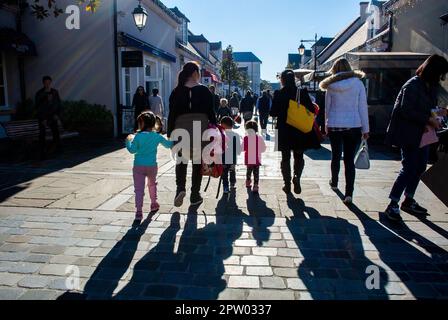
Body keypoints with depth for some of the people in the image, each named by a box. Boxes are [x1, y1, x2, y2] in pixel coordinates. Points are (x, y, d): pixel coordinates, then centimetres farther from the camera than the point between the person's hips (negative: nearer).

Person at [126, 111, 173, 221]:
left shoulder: (138, 136, -8)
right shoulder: (157, 136, 0)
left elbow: (132, 150, -6)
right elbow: (168, 145, 13)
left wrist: (128, 141, 11)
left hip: (138, 166, -3)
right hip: (152, 166, 3)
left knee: (139, 189, -2)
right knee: (152, 184, 26)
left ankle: (139, 211, -10)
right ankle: (154, 204, 38)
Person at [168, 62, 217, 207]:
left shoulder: (177, 91, 3)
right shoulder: (204, 91, 0)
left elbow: (172, 114, 2)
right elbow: (211, 113, 0)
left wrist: (170, 133, 7)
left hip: (182, 129, 1)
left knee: (181, 160, 15)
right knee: (198, 162, 8)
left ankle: (180, 188, -9)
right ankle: (195, 196, 15)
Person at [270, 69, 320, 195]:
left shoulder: (278, 94, -8)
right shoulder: (303, 92, -5)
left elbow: (273, 113, -7)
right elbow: (312, 110, -5)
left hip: (284, 131, 0)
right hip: (301, 131, 1)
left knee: (285, 158, 12)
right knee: (299, 157, 14)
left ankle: (287, 184, 15)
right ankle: (297, 176, -10)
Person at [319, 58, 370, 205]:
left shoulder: (331, 85, 1)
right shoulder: (358, 83, -2)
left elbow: (327, 108, 5)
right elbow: (363, 108, -1)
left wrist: (326, 126, 15)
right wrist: (365, 129, 4)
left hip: (334, 126, 1)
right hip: (354, 126, -1)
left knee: (336, 156, 18)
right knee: (350, 160, 1)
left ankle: (334, 183, 37)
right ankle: (349, 193, -3)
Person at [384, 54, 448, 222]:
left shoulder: (432, 86, 12)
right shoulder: (413, 86, -16)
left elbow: (429, 107, 18)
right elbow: (406, 111, -21)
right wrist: (428, 119, -19)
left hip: (422, 134, 9)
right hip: (409, 134, -9)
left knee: (420, 167, 13)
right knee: (409, 169, -11)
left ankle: (408, 201, 27)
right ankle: (393, 206, -4)